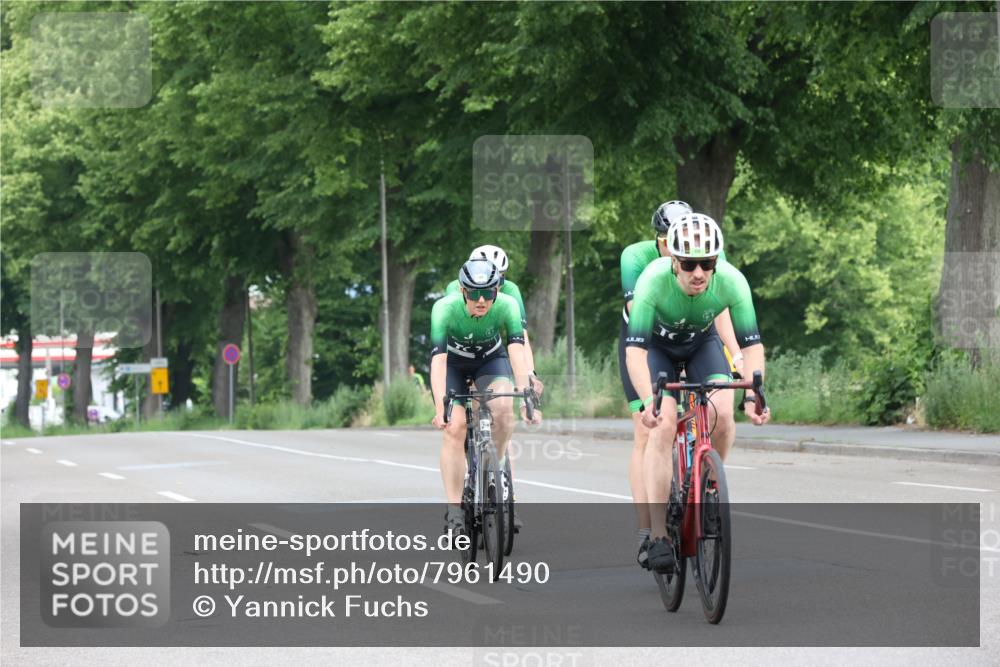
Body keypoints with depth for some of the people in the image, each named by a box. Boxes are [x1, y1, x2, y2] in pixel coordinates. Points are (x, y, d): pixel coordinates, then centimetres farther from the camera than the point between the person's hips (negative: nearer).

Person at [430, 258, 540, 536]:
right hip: (453, 362, -1)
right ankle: (454, 511, -15)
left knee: (504, 407, -29)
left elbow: (517, 353, -38)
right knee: (454, 428, -18)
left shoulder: (507, 306, -30)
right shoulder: (445, 308, -33)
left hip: (491, 359, 1)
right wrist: (440, 407, -52)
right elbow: (438, 359, -40)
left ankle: (495, 466, -3)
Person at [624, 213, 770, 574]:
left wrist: (753, 393, -44)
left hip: (702, 342, 2)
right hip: (656, 344, -2)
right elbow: (635, 348, -40)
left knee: (722, 413, -23)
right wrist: (647, 401, -54)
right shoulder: (654, 280, -37)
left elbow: (751, 343, -29)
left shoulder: (731, 281, -32)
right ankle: (657, 536, -21)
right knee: (663, 425, -22)